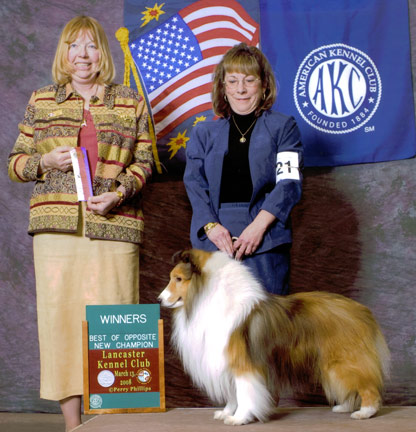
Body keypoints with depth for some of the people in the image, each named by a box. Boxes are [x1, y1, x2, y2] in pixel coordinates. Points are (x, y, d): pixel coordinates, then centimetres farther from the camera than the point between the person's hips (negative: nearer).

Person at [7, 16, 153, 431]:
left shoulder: (131, 103, 12)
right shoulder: (40, 102, 14)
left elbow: (143, 163, 10)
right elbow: (15, 163, 16)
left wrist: (118, 193, -8)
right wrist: (46, 162, -6)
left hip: (114, 226, -1)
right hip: (56, 226, 1)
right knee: (59, 315, -1)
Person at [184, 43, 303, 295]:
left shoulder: (282, 127, 10)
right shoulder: (204, 132, 18)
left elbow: (290, 182, -1)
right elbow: (194, 183, 7)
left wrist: (259, 225, -15)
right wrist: (210, 225, -11)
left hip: (266, 242, -2)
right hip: (212, 242, 2)